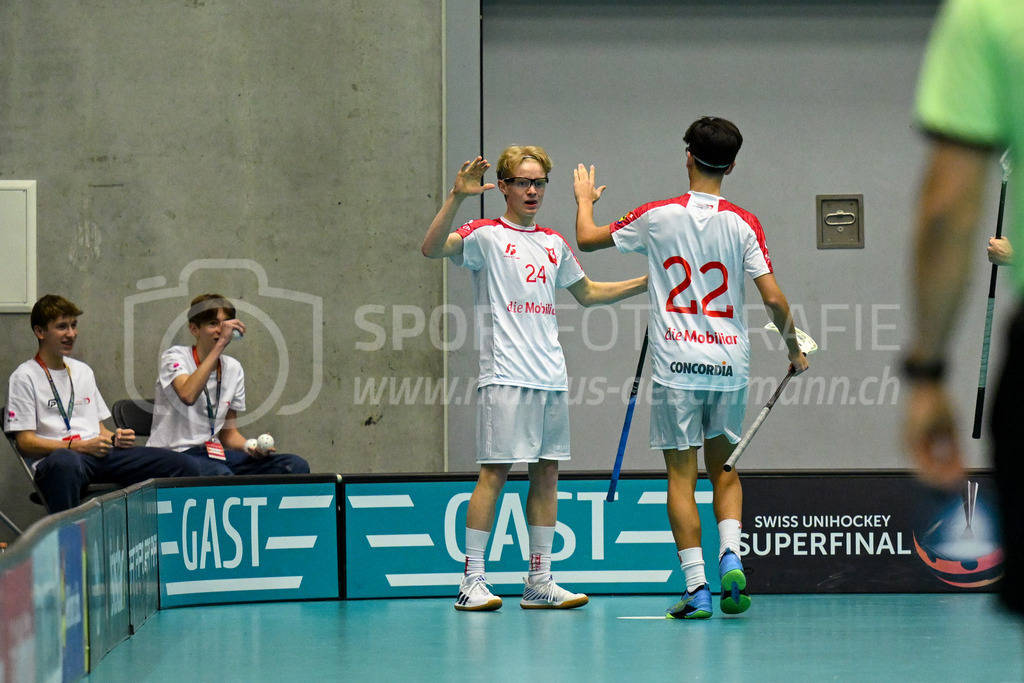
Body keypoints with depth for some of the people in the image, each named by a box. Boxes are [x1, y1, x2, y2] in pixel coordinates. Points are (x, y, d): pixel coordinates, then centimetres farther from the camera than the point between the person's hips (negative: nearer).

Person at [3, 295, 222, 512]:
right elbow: (25, 442, -4)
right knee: (64, 462, -45)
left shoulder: (83, 371, 26)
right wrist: (80, 447, -13)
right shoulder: (24, 377, 4)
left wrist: (114, 438, 4)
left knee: (175, 463, -12)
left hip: (102, 454, 7)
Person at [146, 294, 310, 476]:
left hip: (214, 453, 7)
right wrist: (220, 344, -27)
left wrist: (249, 446, -5)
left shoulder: (233, 368, 14)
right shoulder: (174, 357, -5)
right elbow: (188, 396, -29)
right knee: (221, 475, -41)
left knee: (296, 466, -13)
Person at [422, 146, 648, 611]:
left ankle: (540, 582, 11)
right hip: (505, 377, -7)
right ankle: (471, 582, -5)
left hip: (552, 377, 7)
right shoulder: (486, 236, -2)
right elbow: (432, 249, -20)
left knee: (547, 473, 6)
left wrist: (649, 283, 24)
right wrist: (457, 197, -30)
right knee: (494, 472, -9)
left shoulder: (554, 243, 17)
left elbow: (587, 293, 31)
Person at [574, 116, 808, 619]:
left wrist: (585, 200, 30)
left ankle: (697, 587, -5)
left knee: (681, 475, 2)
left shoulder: (657, 216, -4)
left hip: (676, 364, -2)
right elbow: (774, 299, -6)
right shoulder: (743, 224, -3)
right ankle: (730, 555, -4)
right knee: (724, 467, 18)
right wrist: (794, 349, 11)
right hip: (729, 361, 2)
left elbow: (588, 239, 10)